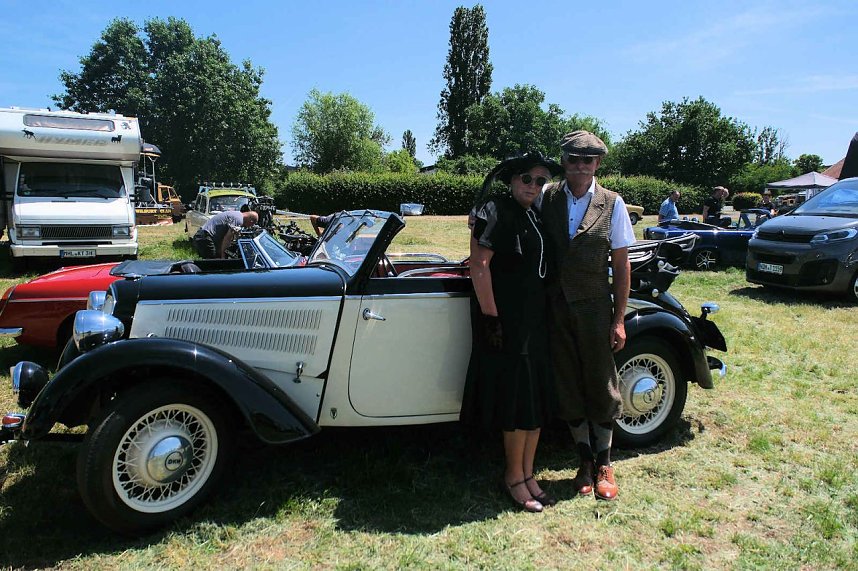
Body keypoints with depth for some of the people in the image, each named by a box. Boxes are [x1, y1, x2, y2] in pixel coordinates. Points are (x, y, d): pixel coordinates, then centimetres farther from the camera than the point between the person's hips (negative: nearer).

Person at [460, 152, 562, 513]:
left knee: (536, 398, 12)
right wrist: (490, 316, -22)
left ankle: (527, 473, 26)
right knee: (516, 399, 0)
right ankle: (513, 476, 18)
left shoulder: (534, 217, 14)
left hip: (534, 317, 8)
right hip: (505, 319, -8)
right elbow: (478, 264, -19)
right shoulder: (495, 212, -11)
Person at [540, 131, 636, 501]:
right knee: (568, 386, 9)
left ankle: (604, 464, 25)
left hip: (594, 308, -1)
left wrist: (619, 320, -4)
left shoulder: (612, 204, -2)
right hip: (556, 307, 2)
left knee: (601, 384, 7)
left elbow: (622, 266, -1)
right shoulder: (547, 198, 2)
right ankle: (585, 461, 27)